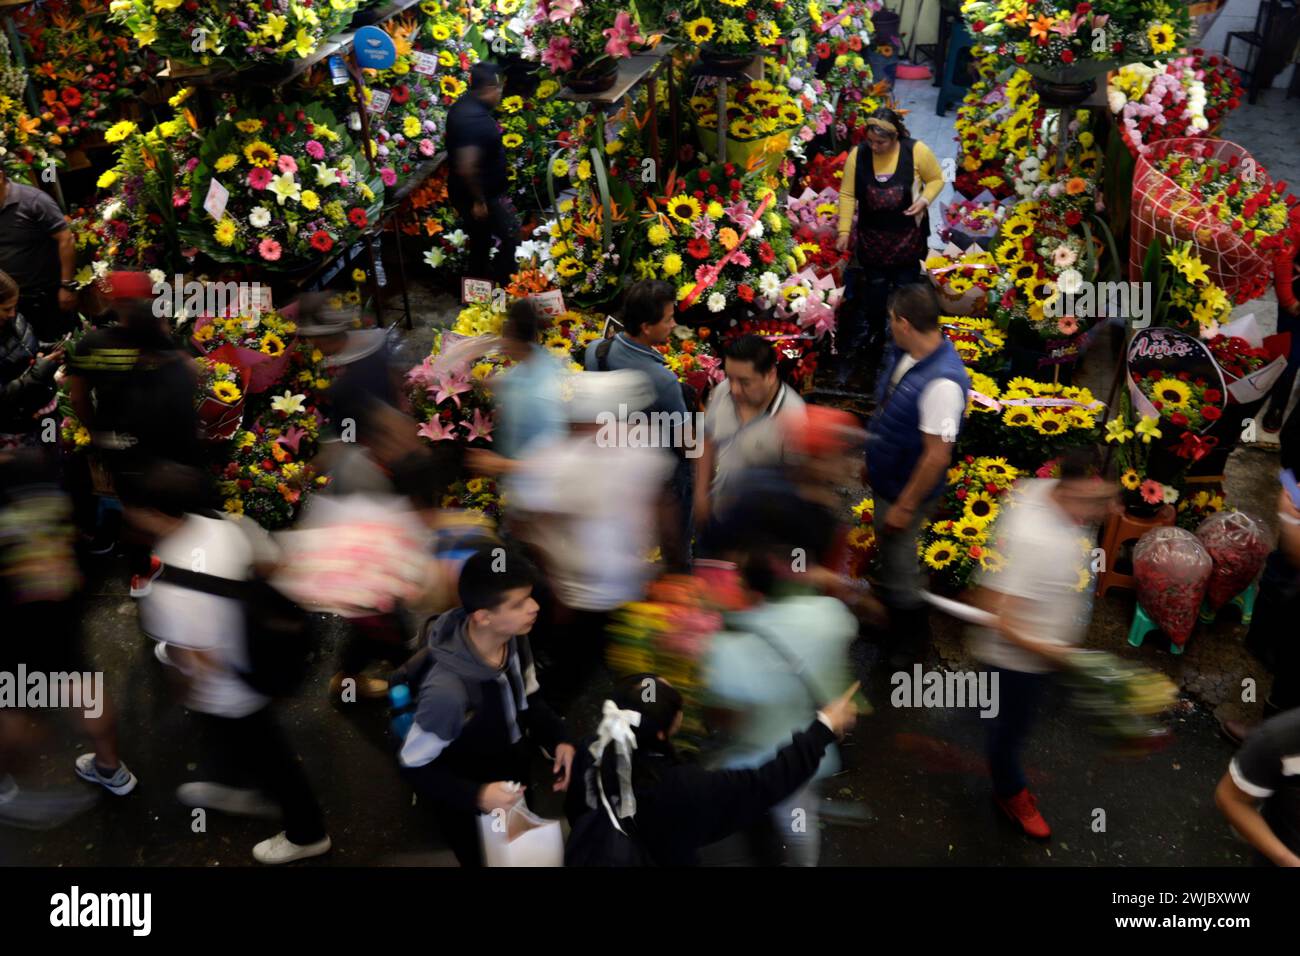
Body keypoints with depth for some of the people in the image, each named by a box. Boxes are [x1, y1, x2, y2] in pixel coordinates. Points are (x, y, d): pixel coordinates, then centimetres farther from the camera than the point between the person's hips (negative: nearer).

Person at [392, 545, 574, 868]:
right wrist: (476, 796, -31)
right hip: (470, 812, -6)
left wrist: (559, 739, -14)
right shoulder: (448, 687, -40)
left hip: (515, 784, 6)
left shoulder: (515, 637, -20)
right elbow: (414, 767, -24)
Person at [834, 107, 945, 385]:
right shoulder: (857, 155, -13)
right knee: (873, 294, 13)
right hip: (872, 238, 1)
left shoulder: (917, 151, -17)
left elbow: (936, 180, -2)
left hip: (907, 237, -1)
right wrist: (845, 230, -11)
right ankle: (872, 346, 30)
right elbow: (847, 194, -7)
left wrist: (924, 200, -21)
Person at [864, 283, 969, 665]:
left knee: (899, 564, 11)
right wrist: (872, 461, 18)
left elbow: (937, 455, -29)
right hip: (885, 477, 8)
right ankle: (891, 606, 52)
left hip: (906, 489, -8)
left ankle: (908, 639, 34)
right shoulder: (902, 353, -7)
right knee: (890, 553, 27)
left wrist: (905, 506, -21)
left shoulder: (942, 382, -34)